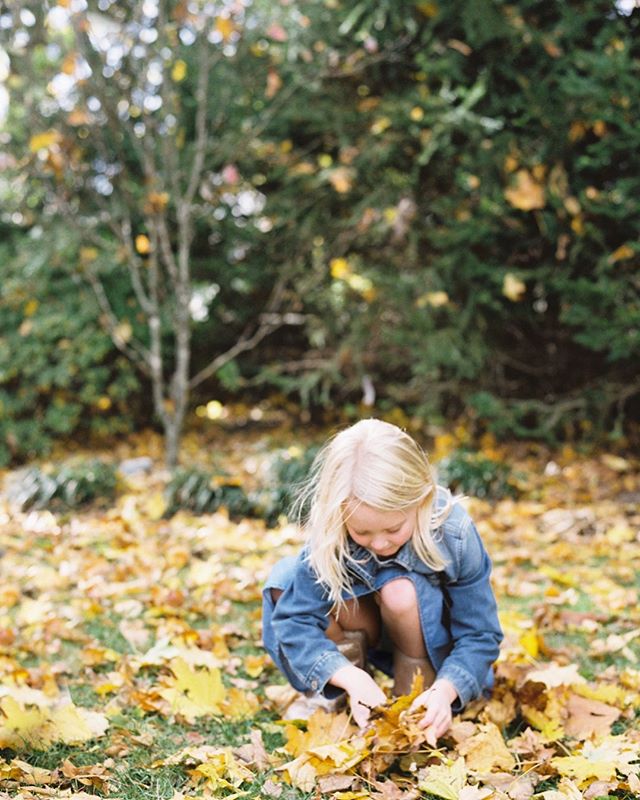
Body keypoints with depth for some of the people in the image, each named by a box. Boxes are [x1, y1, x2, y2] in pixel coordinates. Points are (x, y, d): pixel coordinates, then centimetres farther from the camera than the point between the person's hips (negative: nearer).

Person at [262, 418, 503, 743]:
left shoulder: (455, 534, -30)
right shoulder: (328, 538, -27)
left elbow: (480, 635, -23)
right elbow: (295, 620, -26)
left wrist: (445, 690, -41)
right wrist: (351, 678, -41)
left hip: (435, 639, -1)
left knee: (401, 592, -37)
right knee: (285, 581, -26)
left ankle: (417, 699, -11)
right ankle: (332, 698, -6)